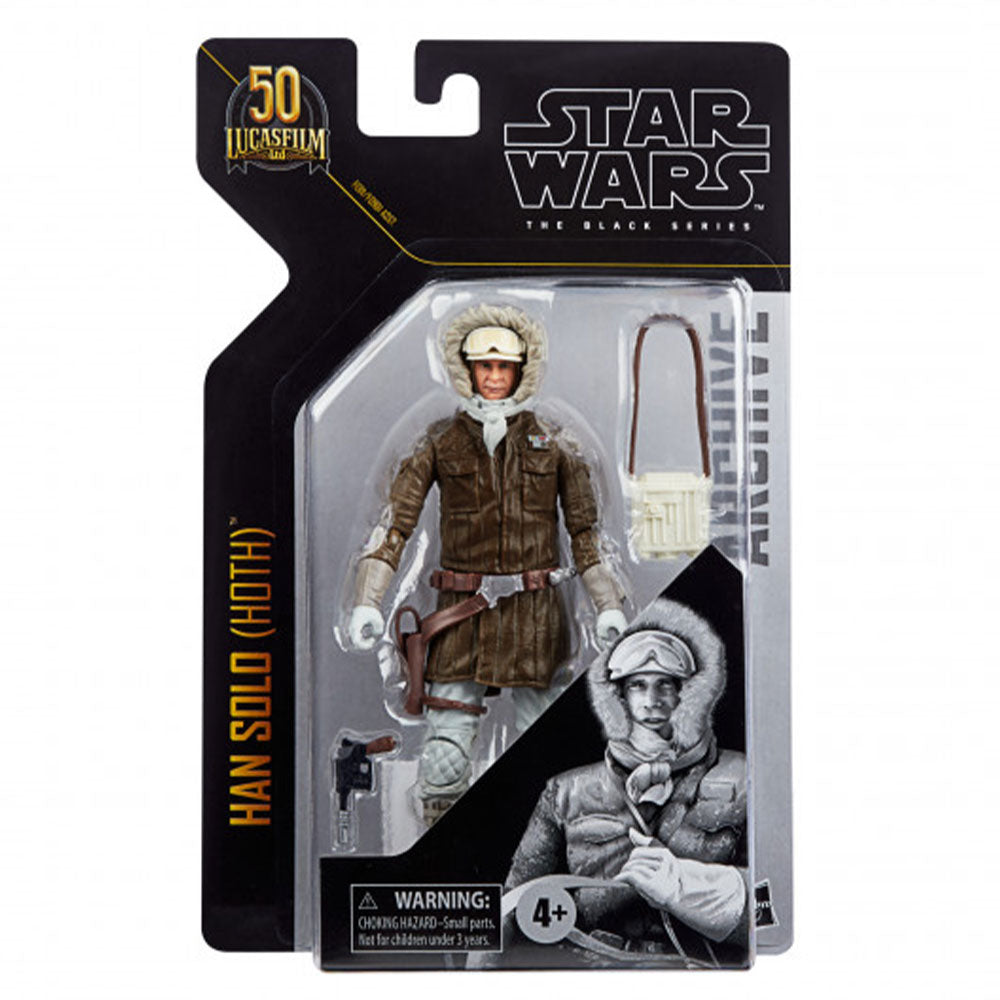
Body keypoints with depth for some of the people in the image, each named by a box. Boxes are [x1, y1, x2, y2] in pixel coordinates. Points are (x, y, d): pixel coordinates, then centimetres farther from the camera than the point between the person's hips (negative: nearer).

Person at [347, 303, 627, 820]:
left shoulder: (551, 444, 5)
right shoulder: (441, 442, 3)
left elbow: (586, 529, 7)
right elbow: (396, 519, -2)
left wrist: (608, 604, 1)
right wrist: (367, 600, -10)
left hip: (533, 608, 1)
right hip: (463, 606, 0)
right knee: (447, 735, -3)